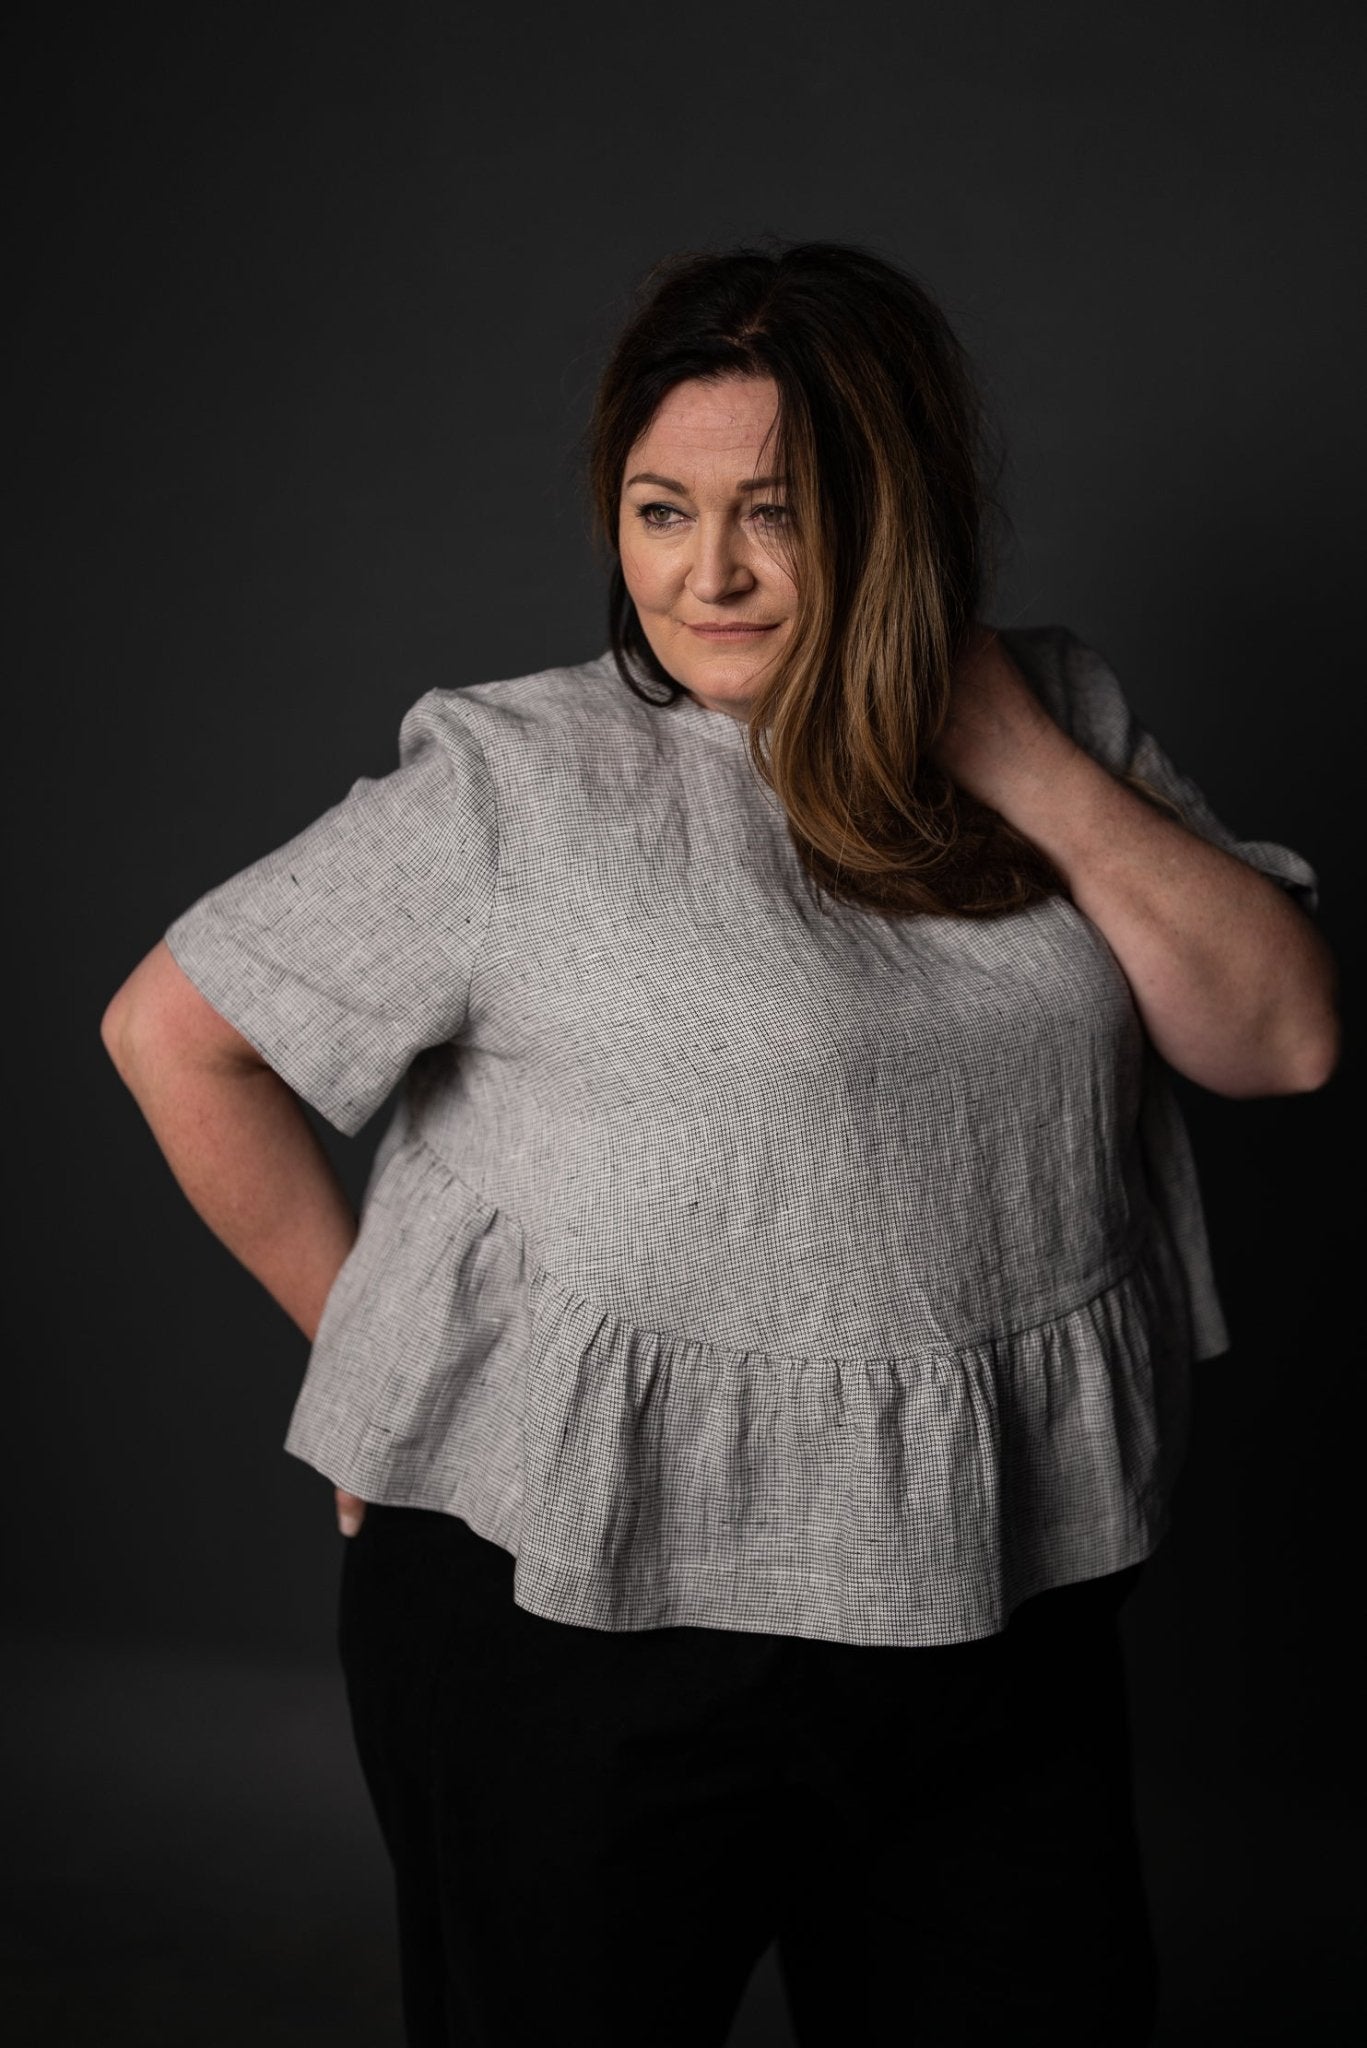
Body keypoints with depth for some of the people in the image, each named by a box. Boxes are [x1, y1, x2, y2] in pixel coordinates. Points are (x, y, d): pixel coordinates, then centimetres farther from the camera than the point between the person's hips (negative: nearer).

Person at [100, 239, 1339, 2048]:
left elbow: (1283, 1042, -3)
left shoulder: (1059, 720, 3)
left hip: (995, 1598, 4)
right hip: (585, 1610, -3)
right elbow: (174, 1030, -4)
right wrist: (383, 1344, -1)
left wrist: (1034, 773, -12)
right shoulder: (516, 779, -10)